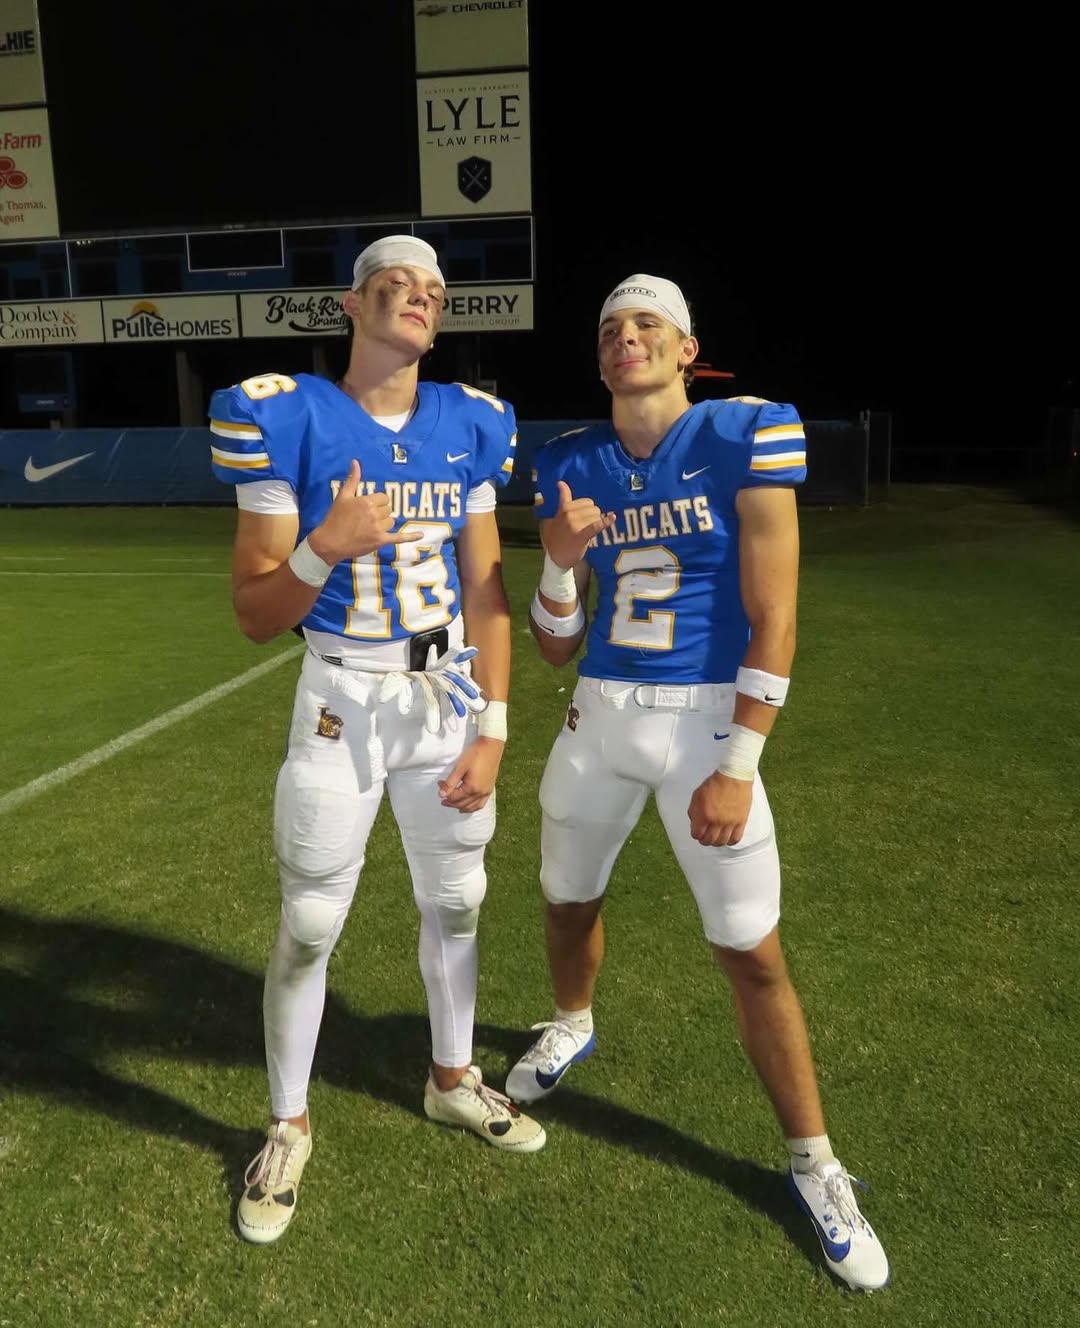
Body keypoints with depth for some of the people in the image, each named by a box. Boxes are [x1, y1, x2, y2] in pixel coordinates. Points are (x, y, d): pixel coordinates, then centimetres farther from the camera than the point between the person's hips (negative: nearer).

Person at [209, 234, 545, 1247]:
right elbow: (255, 616, -10)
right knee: (307, 927, 6)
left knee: (455, 901, 17)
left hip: (451, 697, 4)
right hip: (342, 702, -3)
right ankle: (287, 1126, 32)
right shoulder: (288, 418, -11)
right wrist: (328, 547, -29)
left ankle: (451, 1079, 42)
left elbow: (486, 592, 3)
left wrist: (491, 728, -2)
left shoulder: (469, 425, 1)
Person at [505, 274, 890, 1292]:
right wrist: (561, 558, -14)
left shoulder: (746, 438, -9)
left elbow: (772, 621, -12)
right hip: (599, 716, 5)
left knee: (752, 954, 0)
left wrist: (737, 768, -16)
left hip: (705, 720, -4)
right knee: (567, 901, 20)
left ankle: (815, 1166, 23)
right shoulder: (572, 464, 4)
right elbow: (555, 648, 6)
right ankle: (571, 1028, 54)